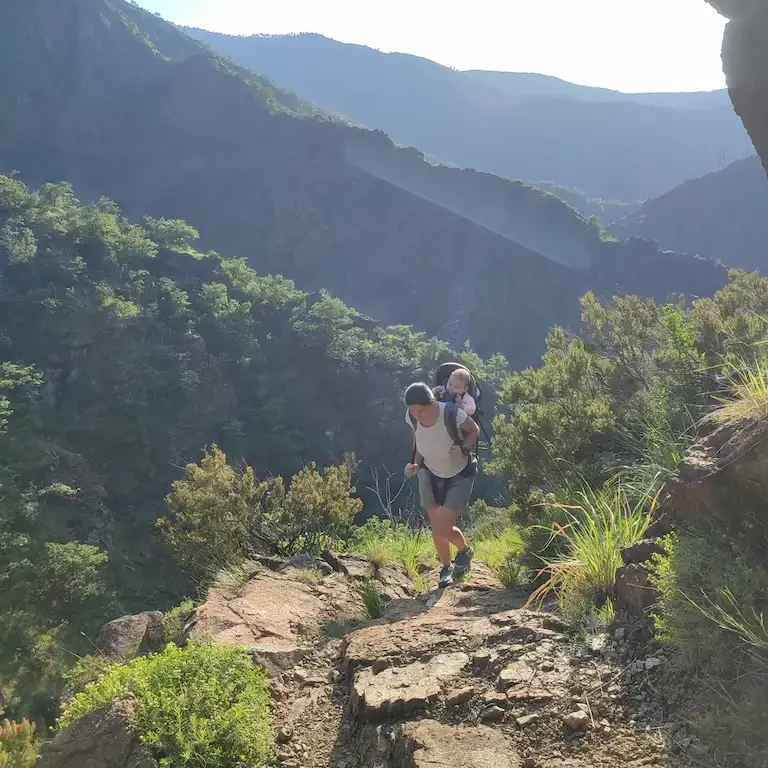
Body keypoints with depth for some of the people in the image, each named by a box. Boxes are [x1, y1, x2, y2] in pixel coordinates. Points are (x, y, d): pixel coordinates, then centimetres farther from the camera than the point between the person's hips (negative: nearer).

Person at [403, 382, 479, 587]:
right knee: (436, 529, 6)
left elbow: (474, 431, -11)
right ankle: (446, 567, 35)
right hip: (430, 474, 4)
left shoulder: (453, 414, -33)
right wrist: (416, 464, -14)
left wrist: (463, 448, -29)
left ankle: (465, 551, 25)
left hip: (460, 476, -4)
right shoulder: (412, 418, -20)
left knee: (443, 529, -9)